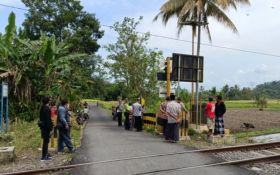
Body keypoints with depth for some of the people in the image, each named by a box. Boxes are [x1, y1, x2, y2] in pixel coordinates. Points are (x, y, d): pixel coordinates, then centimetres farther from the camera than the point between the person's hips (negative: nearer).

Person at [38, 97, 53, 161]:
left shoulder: (42, 108, 11)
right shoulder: (47, 108, -18)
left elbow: (41, 118, 16)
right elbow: (48, 119, -21)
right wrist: (50, 127, -19)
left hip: (42, 126, 10)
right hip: (46, 126, -10)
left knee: (46, 140, 19)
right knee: (46, 141, -2)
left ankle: (46, 154, 30)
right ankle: (44, 156, 3)